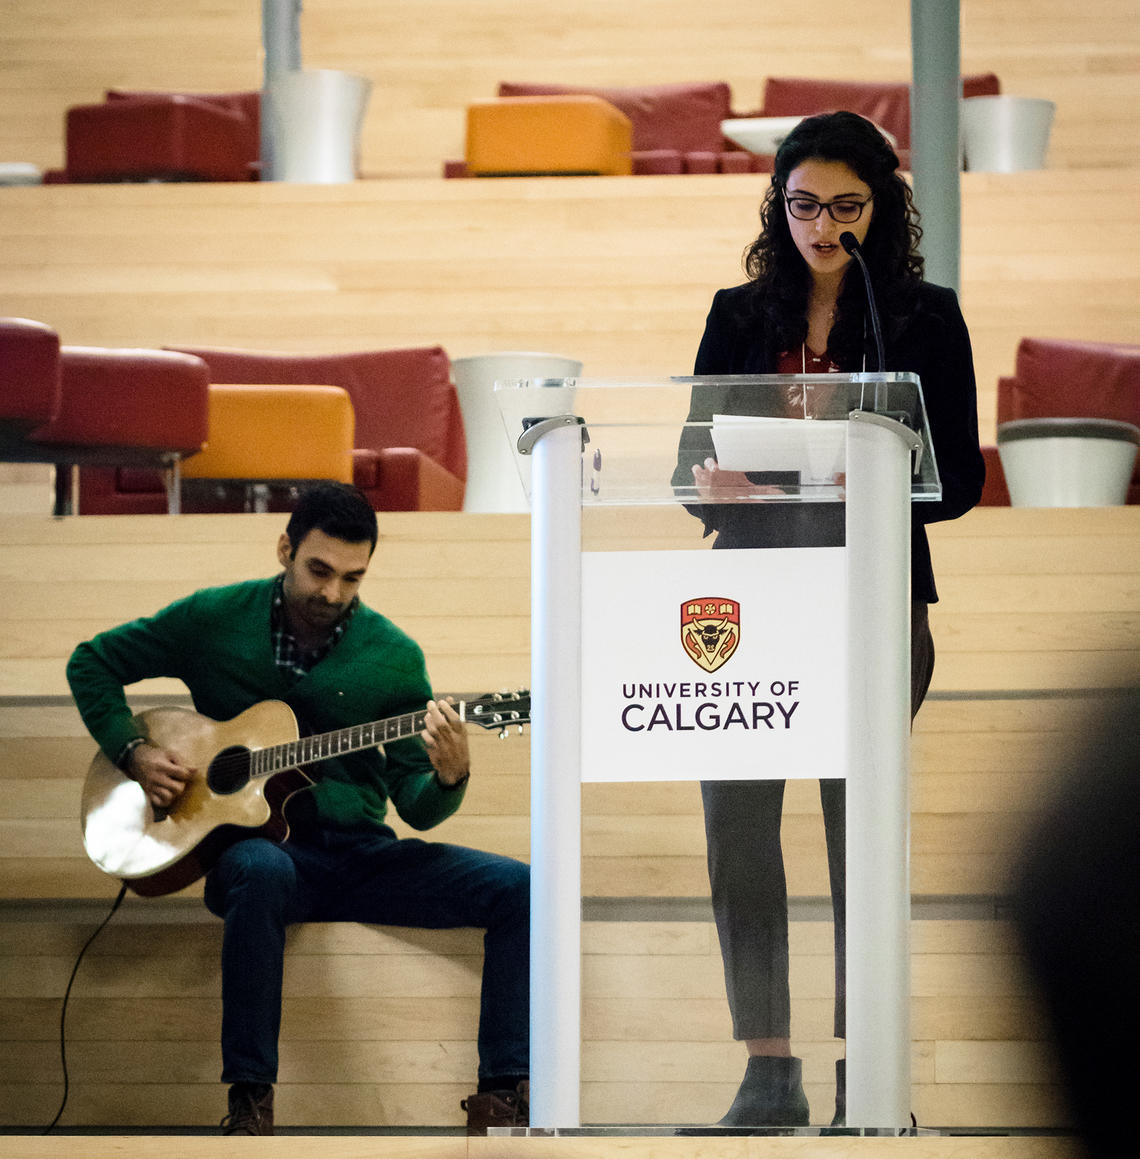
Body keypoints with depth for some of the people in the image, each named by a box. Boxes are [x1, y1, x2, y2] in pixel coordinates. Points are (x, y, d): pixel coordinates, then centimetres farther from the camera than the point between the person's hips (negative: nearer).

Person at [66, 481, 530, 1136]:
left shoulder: (394, 657, 4)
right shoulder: (215, 620, 2)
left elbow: (415, 805, 3)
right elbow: (93, 663, 14)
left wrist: (448, 780, -21)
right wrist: (134, 752, -1)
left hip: (360, 853, 3)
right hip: (252, 842, -3)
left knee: (521, 888, -19)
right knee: (261, 873, -42)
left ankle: (503, 1097, -18)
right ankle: (250, 1101, -35)